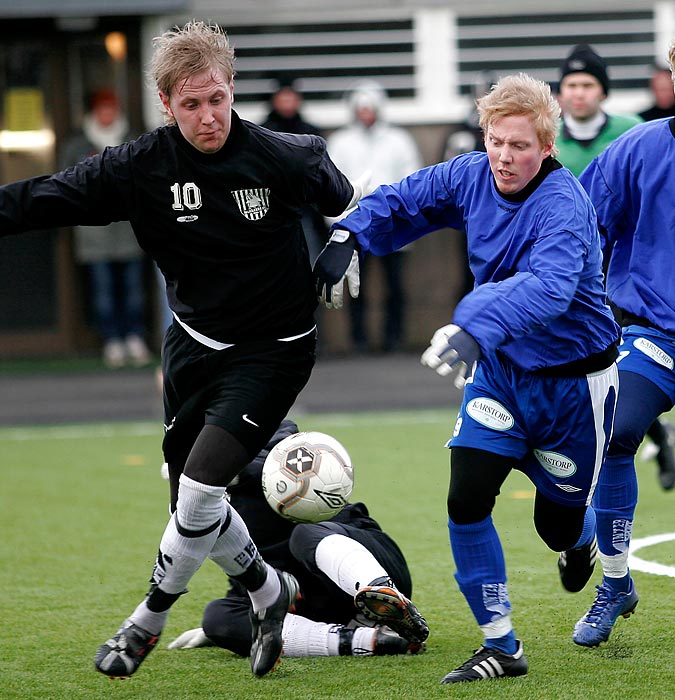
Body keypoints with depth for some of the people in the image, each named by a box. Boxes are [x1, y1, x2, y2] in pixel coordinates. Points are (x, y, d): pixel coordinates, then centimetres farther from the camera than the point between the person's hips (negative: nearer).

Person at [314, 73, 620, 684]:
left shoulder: (562, 204, -29)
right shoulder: (471, 178, -8)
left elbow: (546, 286, -48)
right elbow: (400, 202, 9)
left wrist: (473, 330, -62)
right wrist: (349, 238, -11)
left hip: (572, 381, -5)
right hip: (500, 371, 5)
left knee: (557, 526, 9)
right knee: (466, 498, -13)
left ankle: (581, 540, 50)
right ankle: (502, 646, -1)